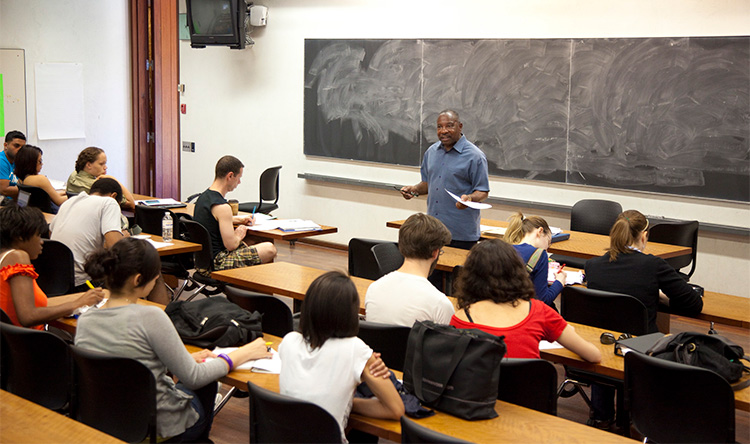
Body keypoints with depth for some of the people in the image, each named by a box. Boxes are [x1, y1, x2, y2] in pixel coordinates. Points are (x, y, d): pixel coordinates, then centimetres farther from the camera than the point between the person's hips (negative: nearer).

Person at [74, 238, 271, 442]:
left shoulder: (84, 321, -8)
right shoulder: (149, 317, -27)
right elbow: (193, 378, -20)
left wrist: (186, 359, 12)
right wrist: (243, 354, -8)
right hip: (161, 425, -5)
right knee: (207, 385, 29)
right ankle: (199, 438, 53)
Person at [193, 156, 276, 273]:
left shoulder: (203, 196, 8)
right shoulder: (222, 206, -22)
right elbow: (231, 245, -23)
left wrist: (239, 219, 24)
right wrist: (238, 236, -1)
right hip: (216, 262, -10)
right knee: (270, 249, -10)